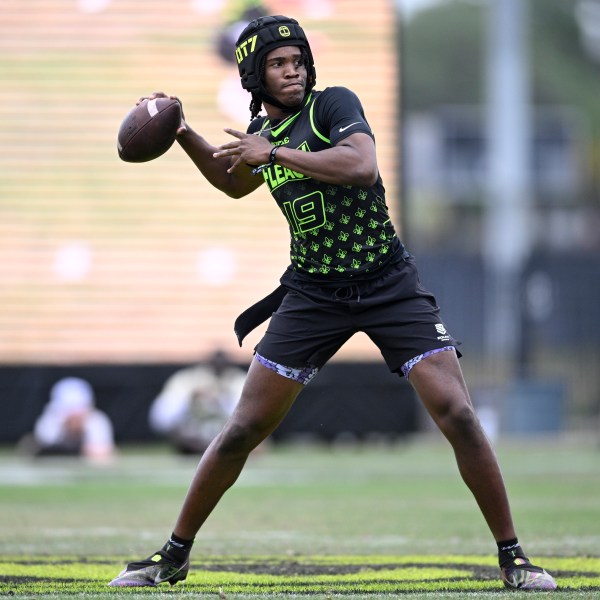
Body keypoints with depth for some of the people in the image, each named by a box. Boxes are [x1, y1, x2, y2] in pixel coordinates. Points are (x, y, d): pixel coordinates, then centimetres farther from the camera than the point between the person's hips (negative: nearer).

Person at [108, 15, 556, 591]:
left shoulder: (332, 104, -10)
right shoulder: (261, 130, 7)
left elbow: (363, 165, -30)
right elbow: (235, 182, 30)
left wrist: (274, 152, -25)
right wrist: (184, 137, 17)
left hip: (389, 285, -4)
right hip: (313, 294, 4)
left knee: (459, 417, -15)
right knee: (242, 430, 1)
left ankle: (513, 558, -3)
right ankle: (173, 554, 15)